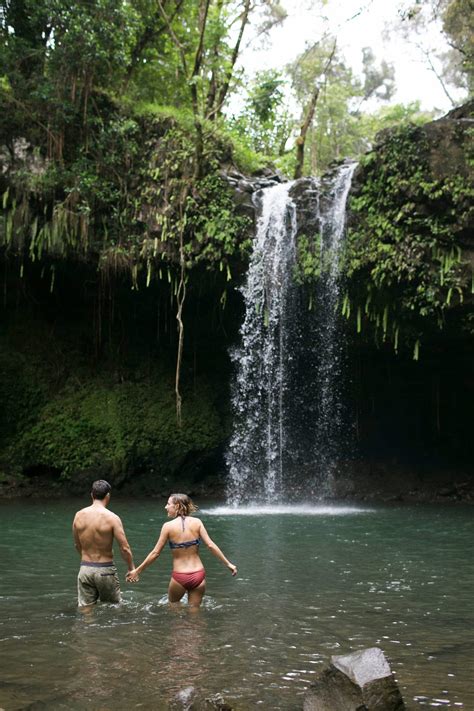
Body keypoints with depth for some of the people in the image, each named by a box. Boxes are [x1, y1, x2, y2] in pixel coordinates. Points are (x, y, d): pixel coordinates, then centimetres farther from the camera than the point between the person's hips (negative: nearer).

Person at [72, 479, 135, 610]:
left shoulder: (79, 515, -1)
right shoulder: (112, 518, -14)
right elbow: (125, 548, -14)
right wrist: (131, 568, 1)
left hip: (85, 569, 4)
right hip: (105, 570, -3)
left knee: (85, 610, 11)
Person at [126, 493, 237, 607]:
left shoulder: (168, 526, -6)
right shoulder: (197, 522, -2)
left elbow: (155, 553, -3)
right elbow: (211, 545, -7)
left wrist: (137, 571, 6)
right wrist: (228, 564, 0)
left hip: (179, 577, -2)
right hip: (198, 576, 2)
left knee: (172, 605, 29)